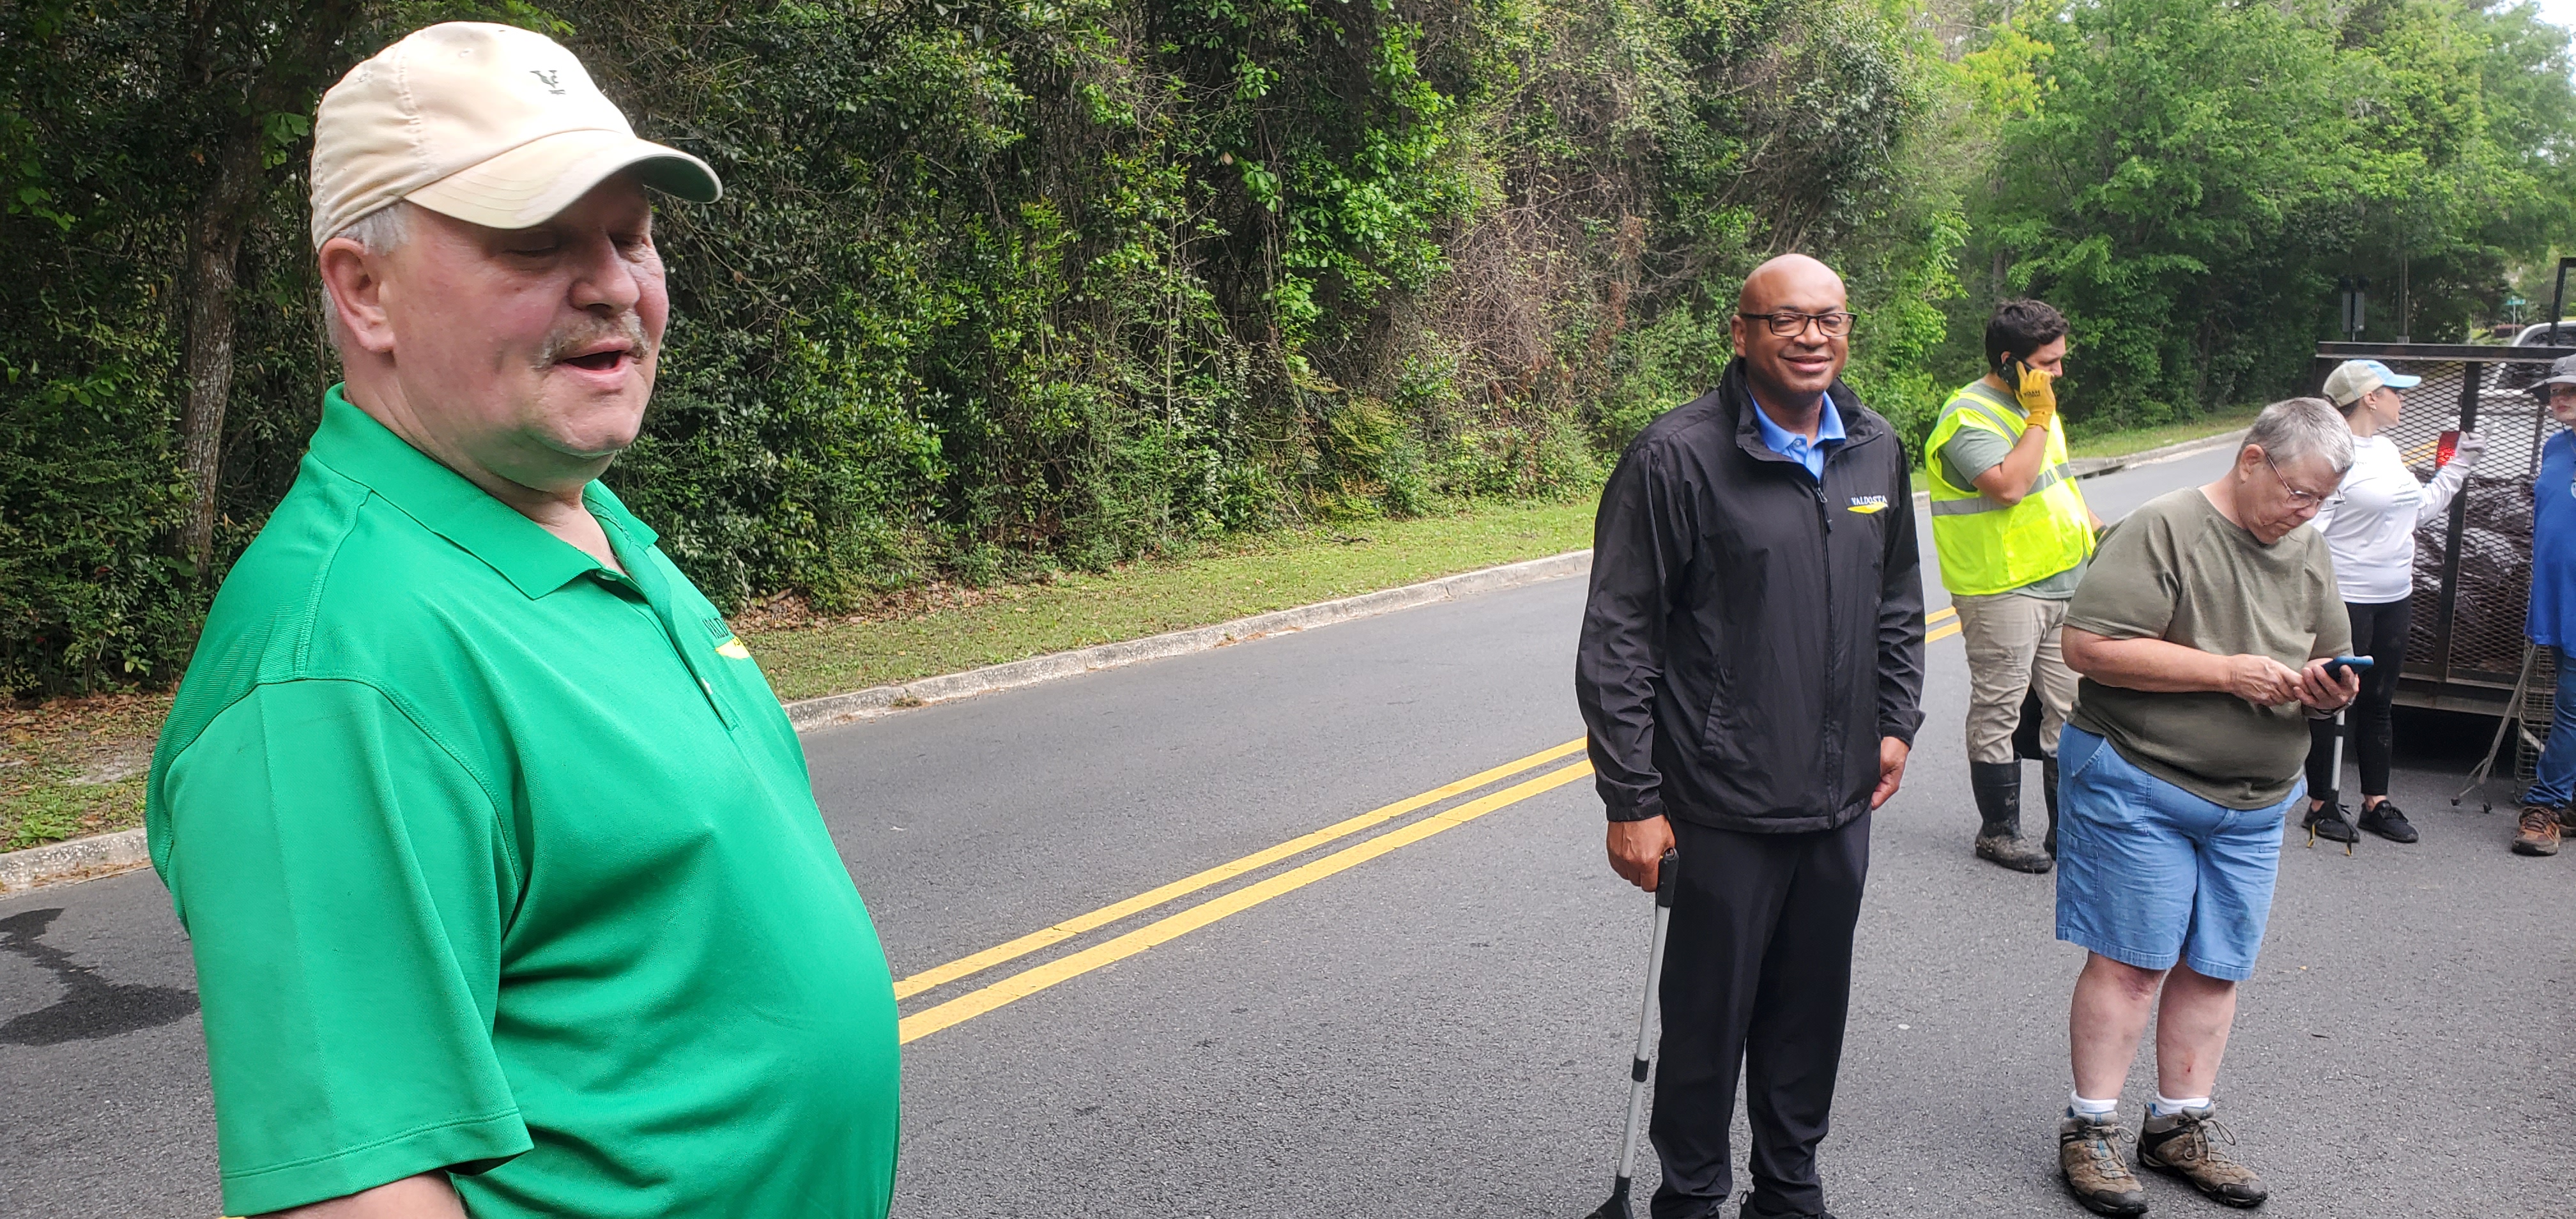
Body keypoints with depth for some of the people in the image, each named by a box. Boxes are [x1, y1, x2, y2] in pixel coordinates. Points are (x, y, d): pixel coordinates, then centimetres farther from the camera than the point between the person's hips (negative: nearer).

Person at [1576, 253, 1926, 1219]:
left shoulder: (1877, 451, 6)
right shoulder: (1678, 457, -14)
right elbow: (1617, 642, -14)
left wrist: (1897, 723, 14)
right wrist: (1631, 800, -15)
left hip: (1842, 801, 6)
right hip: (1726, 810, -6)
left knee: (1812, 1012, 18)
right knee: (1709, 1016, 8)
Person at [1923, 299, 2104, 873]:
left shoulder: (2033, 406, 14)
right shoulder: (1970, 417, -15)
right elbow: (2008, 485, -28)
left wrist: (2099, 531, 18)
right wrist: (2040, 418, -20)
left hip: (2065, 583, 9)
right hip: (2002, 590, -9)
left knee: (2071, 710, 11)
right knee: (1998, 713, 1)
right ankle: (1998, 831, 12)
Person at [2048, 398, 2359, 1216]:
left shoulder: (2308, 551, 11)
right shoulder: (2165, 528, -12)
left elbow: (2330, 660, 23)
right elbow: (2088, 645, -20)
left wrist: (2328, 689, -3)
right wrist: (2229, 672, -20)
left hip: (2254, 803, 7)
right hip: (2141, 786, -7)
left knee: (2215, 967, 11)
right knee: (2131, 962, -3)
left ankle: (2180, 1123, 25)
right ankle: (2091, 1130, 9)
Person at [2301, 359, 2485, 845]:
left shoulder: (2388, 450, 11)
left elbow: (2421, 510, 22)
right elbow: (2306, 531, -21)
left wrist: (2459, 464, 20)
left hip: (2395, 599, 9)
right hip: (2345, 602, -9)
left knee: (2379, 702, 15)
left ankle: (2376, 802, 24)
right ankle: (2321, 804, 13)